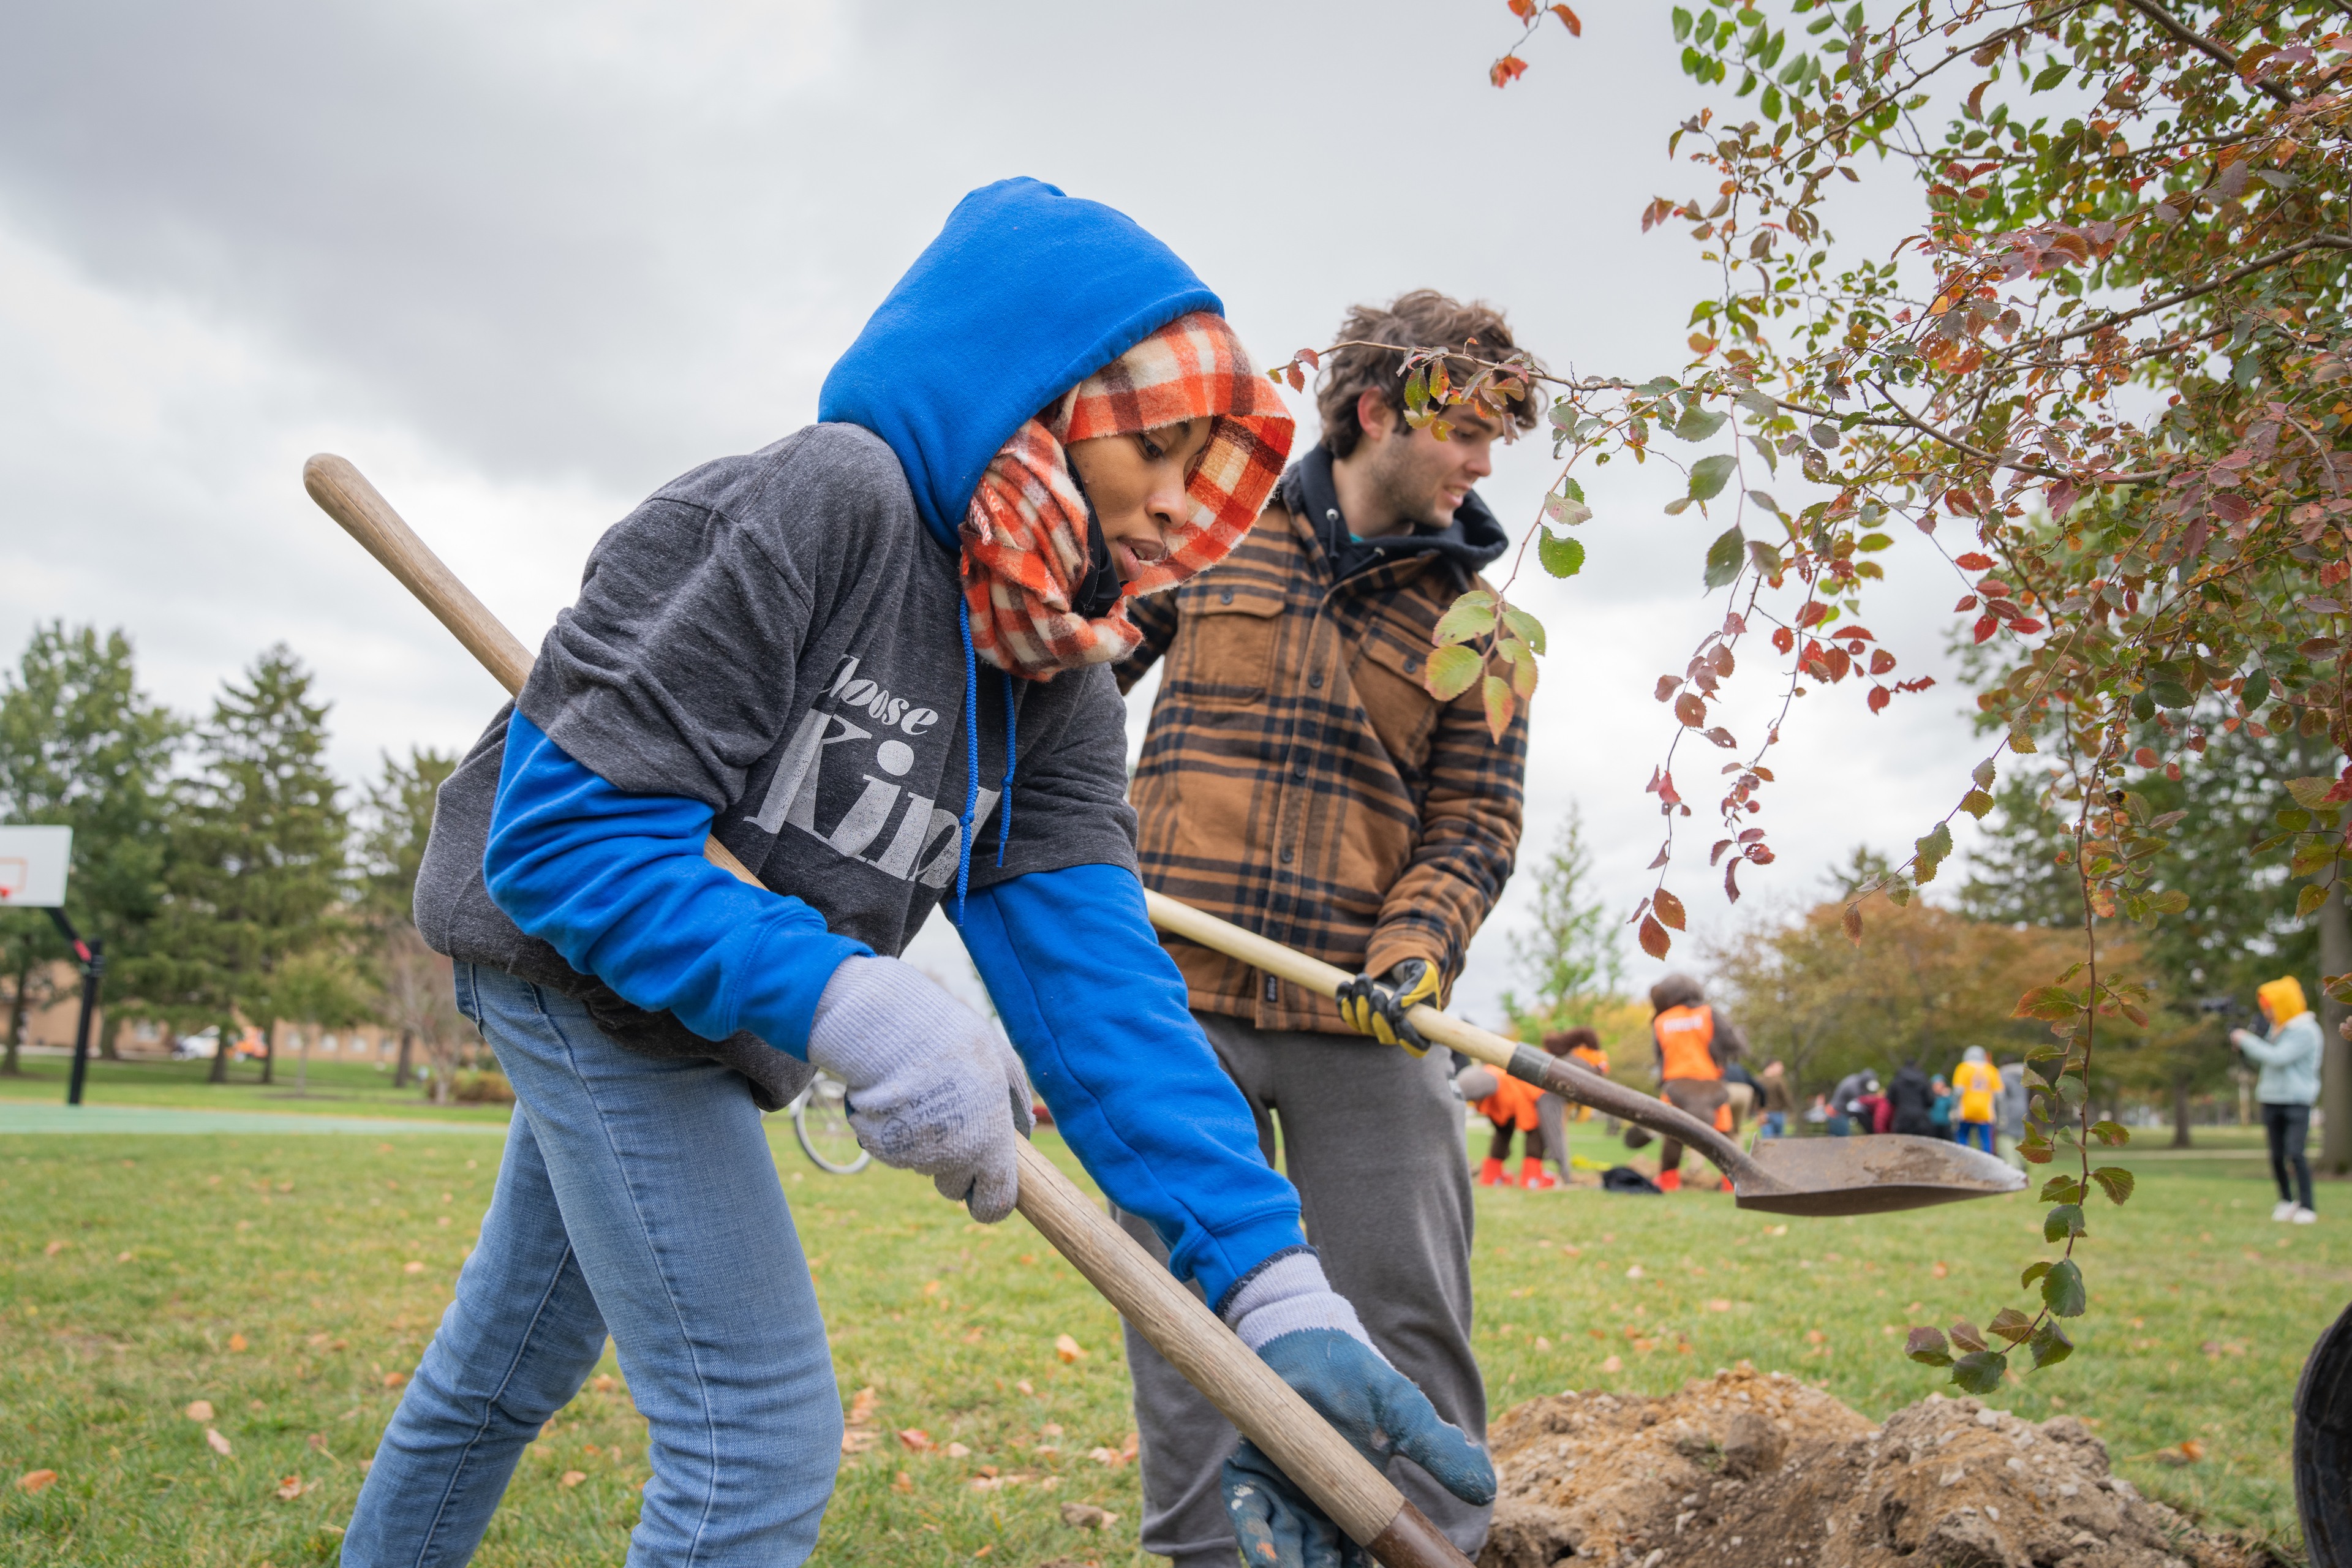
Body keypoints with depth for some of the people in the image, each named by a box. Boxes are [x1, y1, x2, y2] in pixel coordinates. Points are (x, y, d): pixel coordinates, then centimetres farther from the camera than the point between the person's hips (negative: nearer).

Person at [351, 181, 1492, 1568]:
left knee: (504, 1369, 24)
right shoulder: (832, 501, -25)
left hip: (684, 1021, 8)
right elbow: (566, 828, -28)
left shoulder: (1062, 694, -4)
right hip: (585, 957, -8)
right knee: (762, 1442, -9)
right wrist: (852, 1002, -41)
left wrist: (1273, 1283, -28)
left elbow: (1091, 980, -16)